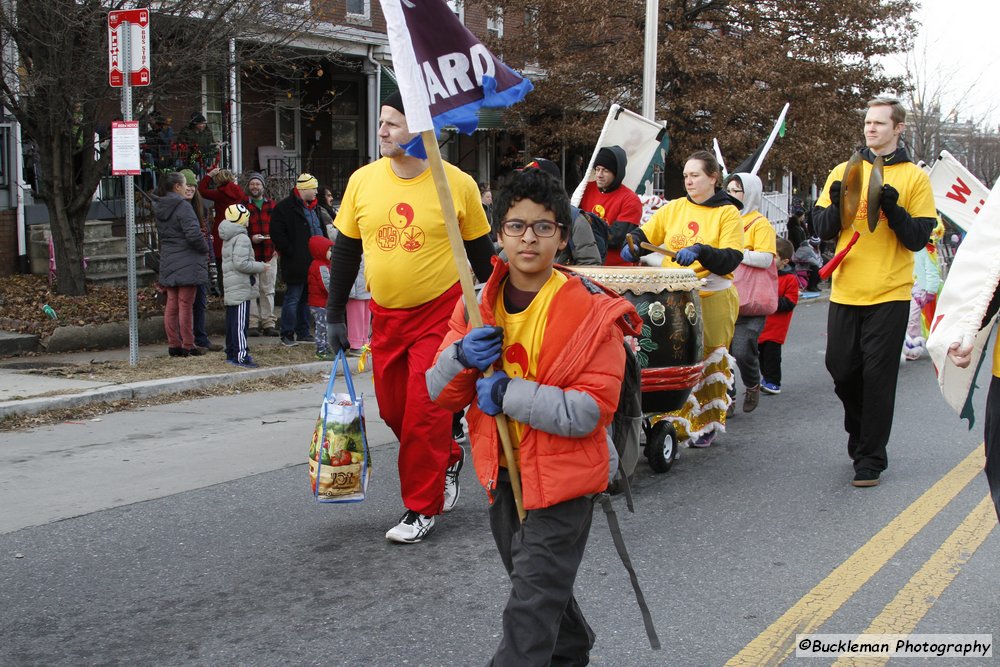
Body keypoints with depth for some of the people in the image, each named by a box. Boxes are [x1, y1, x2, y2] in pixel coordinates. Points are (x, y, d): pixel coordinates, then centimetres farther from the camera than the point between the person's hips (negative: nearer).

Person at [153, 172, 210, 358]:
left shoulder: (159, 208, 10)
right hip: (187, 264, -7)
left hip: (168, 263, 7)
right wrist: (205, 248, -4)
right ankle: (188, 346, 2)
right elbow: (194, 234, -22)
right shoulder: (182, 206, -15)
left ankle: (174, 344, 14)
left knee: (172, 305, 10)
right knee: (186, 306, -3)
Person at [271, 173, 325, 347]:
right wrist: (291, 253, -16)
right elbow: (277, 235, -16)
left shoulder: (312, 207, 17)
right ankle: (287, 334, 4)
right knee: (293, 298, -3)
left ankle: (303, 333, 22)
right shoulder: (284, 207, -11)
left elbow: (320, 231, 28)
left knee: (306, 298, 14)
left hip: (312, 263, 9)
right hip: (296, 265, -9)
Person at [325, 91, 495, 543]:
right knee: (393, 411, 11)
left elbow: (481, 254, 1)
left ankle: (421, 508, 10)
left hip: (441, 314, -4)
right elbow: (345, 250, 7)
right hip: (385, 316, 4)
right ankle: (447, 458, 38)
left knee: (424, 413, -6)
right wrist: (335, 314, 6)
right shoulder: (363, 181, -1)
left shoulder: (458, 185, -9)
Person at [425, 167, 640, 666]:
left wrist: (509, 393, -27)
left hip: (562, 476, -6)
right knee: (533, 582, 25)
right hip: (502, 470, 7)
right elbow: (440, 392, 1)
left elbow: (591, 411, -22)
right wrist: (462, 357, -21)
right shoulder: (479, 304, -1)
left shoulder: (592, 312, -16)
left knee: (532, 605, -2)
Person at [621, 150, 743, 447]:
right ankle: (674, 421, 12)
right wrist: (633, 246, -8)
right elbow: (643, 234, 15)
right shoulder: (674, 208, 10)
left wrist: (700, 251, -27)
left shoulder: (727, 212, -1)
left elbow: (731, 259, -11)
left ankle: (706, 425, 18)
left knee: (708, 361, 4)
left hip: (712, 299, -3)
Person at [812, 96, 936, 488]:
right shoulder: (843, 172, 10)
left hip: (889, 293, -3)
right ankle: (860, 432, 35)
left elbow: (919, 238, -4)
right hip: (845, 290, 3)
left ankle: (871, 458, 8)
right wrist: (836, 207, -13)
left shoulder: (914, 177, 1)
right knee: (841, 368, 9)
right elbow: (822, 229, 6)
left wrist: (893, 210, -19)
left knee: (878, 376, -2)